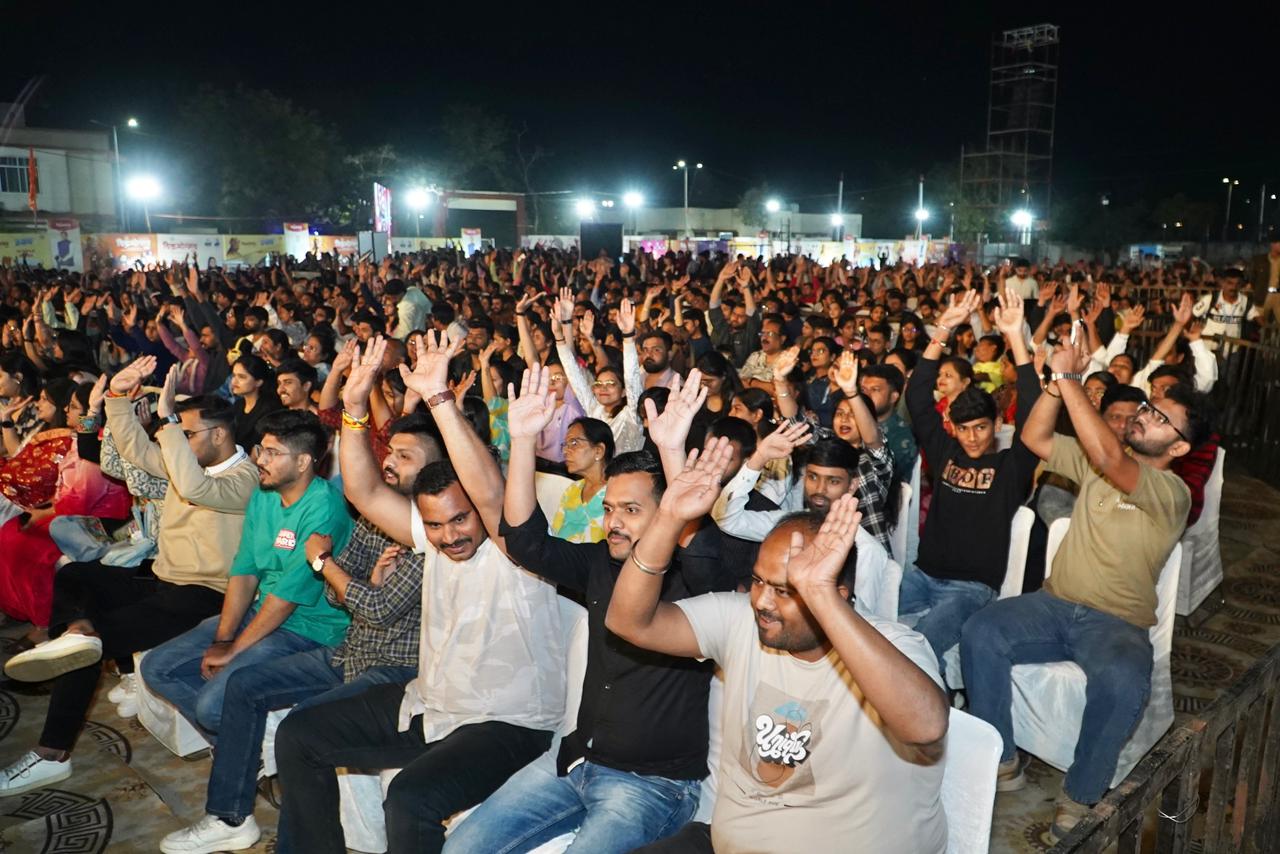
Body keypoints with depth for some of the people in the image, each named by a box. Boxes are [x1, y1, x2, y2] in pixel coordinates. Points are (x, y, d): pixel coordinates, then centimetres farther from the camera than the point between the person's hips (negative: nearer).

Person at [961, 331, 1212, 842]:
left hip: (1117, 623, -5)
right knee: (979, 633, -25)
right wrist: (1057, 382, -7)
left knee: (1123, 683, -38)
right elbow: (1034, 437, 9)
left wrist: (1069, 377, -25)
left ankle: (1080, 796, -12)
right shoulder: (1097, 461, 11)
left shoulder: (1172, 493, -11)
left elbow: (1109, 457, -29)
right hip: (1054, 604, 5)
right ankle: (1003, 761, -8)